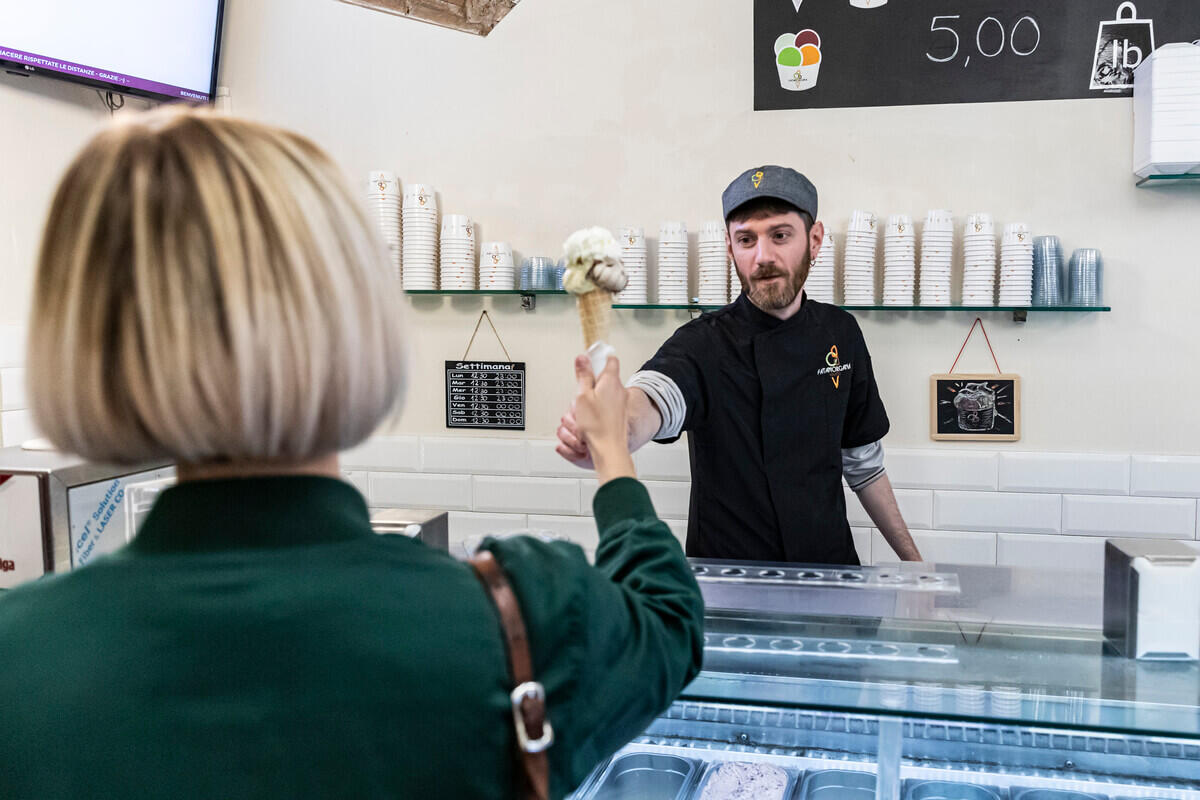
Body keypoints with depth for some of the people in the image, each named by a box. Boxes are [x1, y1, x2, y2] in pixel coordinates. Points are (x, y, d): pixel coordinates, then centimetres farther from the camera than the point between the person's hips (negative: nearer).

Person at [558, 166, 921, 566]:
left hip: (831, 570, 3)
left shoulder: (840, 333, 2)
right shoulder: (704, 345, -13)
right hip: (729, 577, -3)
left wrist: (912, 558, 15)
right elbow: (654, 392, -36)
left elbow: (863, 460, 13)